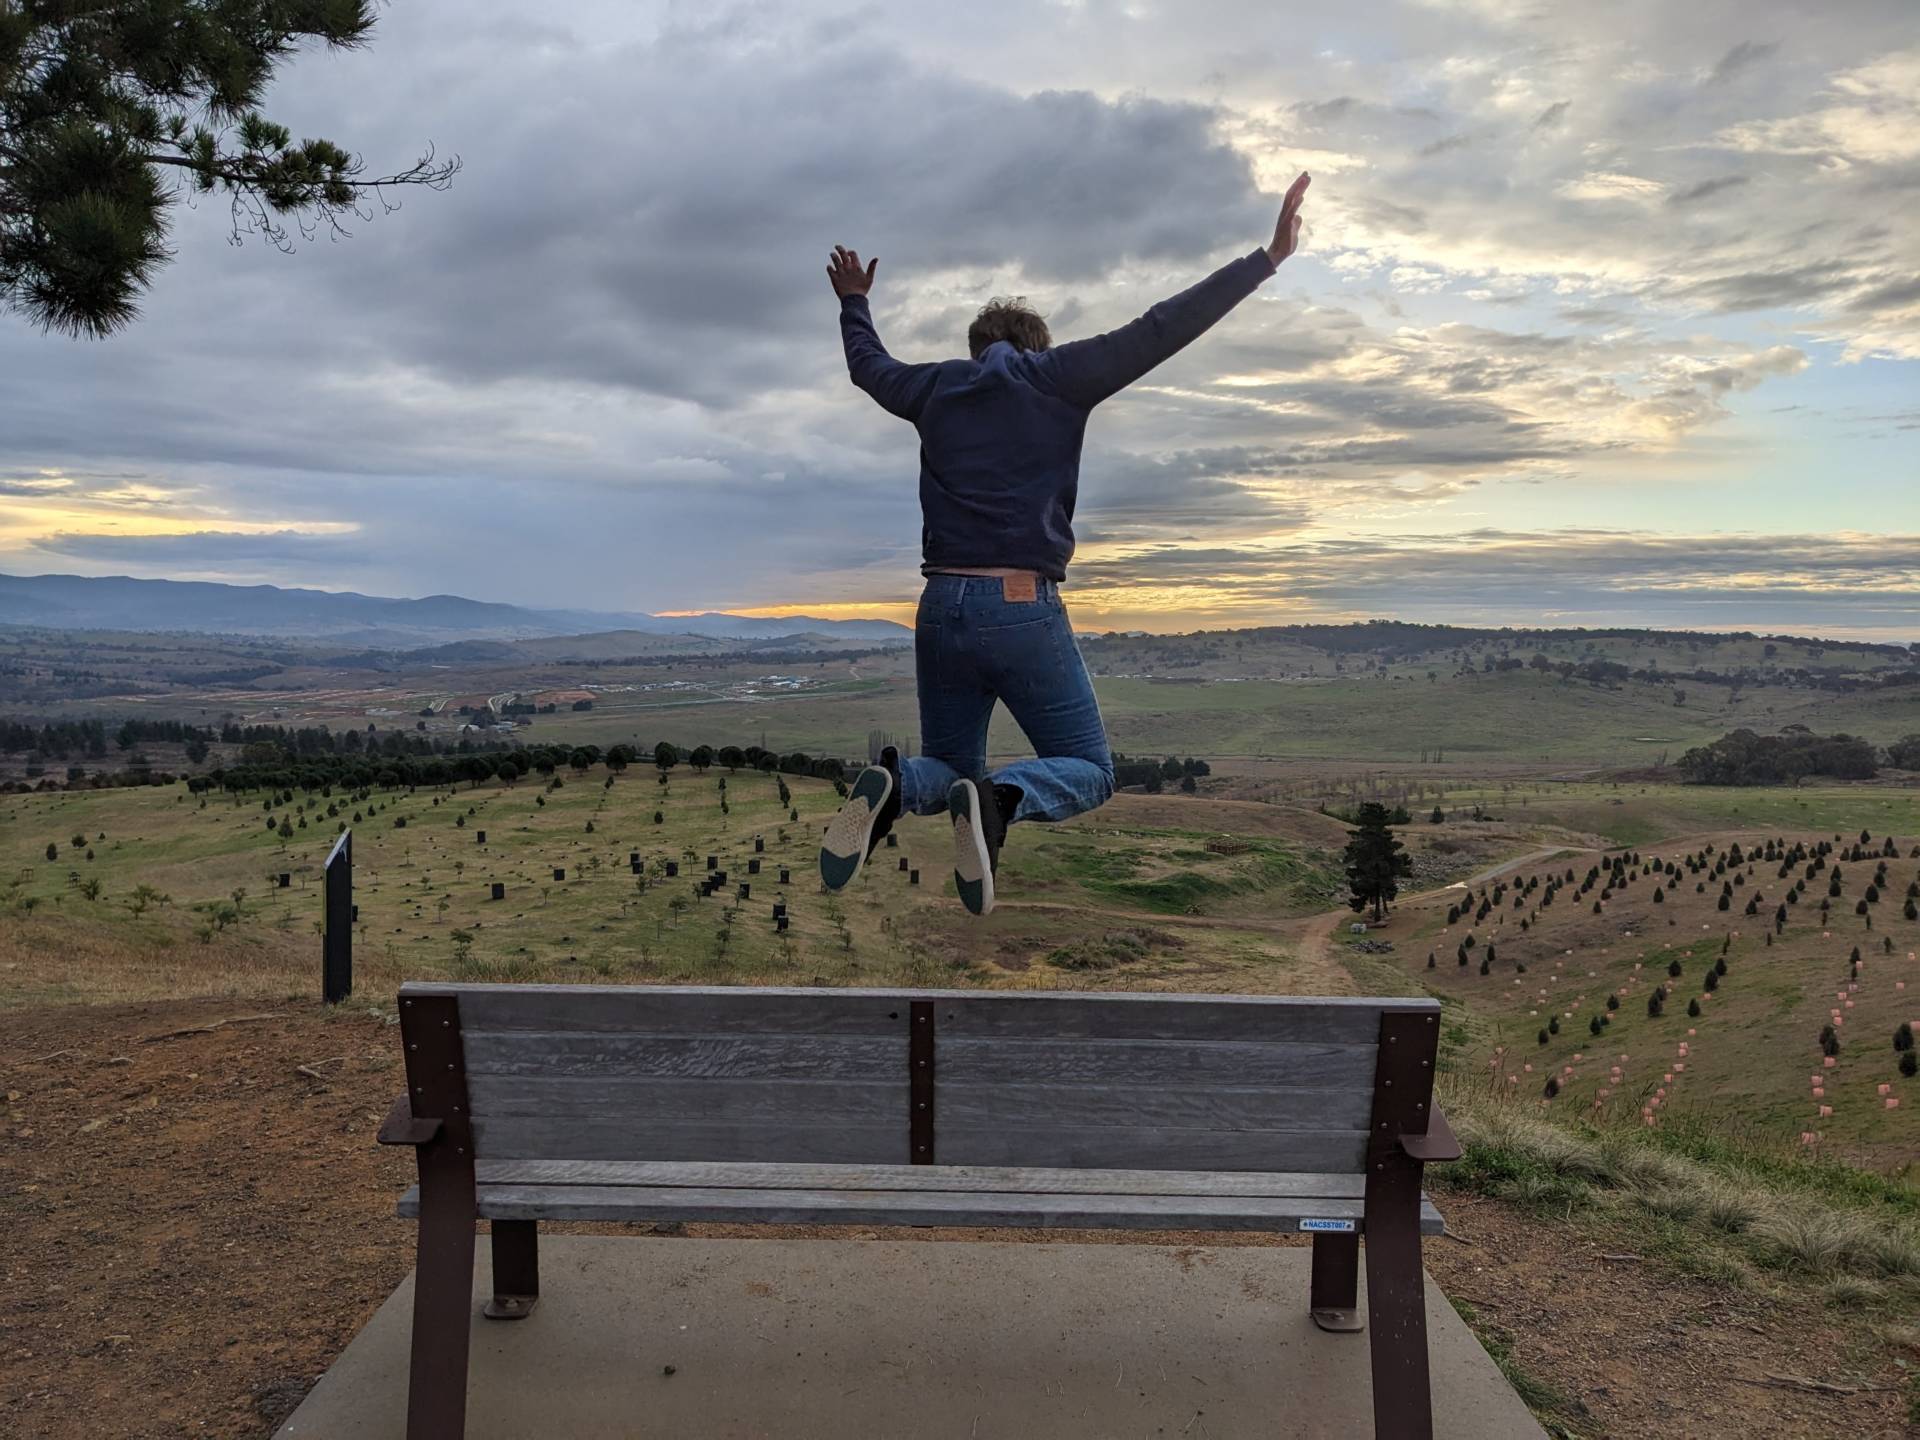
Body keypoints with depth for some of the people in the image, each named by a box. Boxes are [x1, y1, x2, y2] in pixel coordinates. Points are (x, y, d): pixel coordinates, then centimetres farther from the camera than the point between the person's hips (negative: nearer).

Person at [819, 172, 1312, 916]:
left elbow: (868, 363, 35)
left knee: (952, 767, 19)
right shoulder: (1053, 375, 3)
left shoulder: (935, 386, 14)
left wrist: (854, 303, 55)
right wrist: (1267, 257, 1)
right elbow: (1161, 329, -2)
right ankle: (1003, 797, -26)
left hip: (941, 605, 4)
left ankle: (895, 785, -18)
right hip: (1023, 607, -4)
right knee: (1089, 770, 9)